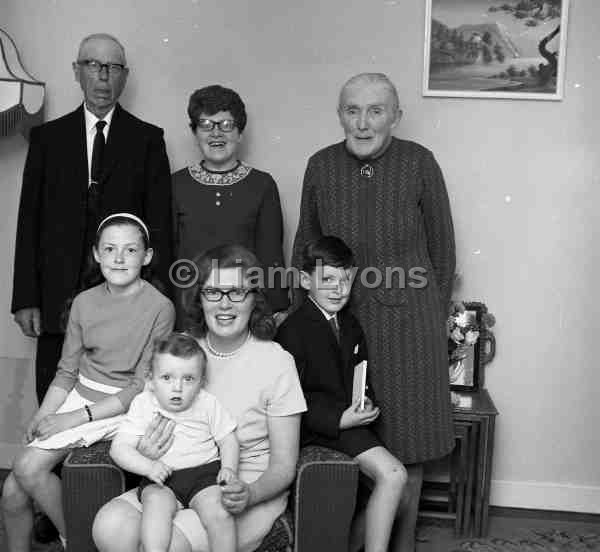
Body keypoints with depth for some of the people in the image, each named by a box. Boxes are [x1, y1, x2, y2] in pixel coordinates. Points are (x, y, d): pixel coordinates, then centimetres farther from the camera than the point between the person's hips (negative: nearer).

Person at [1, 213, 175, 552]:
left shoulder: (160, 308, -13)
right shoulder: (84, 302, 3)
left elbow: (143, 386, -12)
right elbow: (67, 371, 9)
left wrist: (78, 416, -15)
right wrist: (41, 417, -6)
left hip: (122, 409, -5)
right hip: (77, 397, 5)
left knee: (29, 468, -18)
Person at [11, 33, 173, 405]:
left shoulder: (147, 140, 6)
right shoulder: (48, 137, 10)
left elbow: (160, 224, 2)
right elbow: (29, 221, 7)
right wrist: (26, 299, 0)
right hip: (58, 298, 2)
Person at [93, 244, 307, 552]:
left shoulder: (277, 363, -9)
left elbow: (284, 465, -5)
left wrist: (249, 494, -26)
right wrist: (143, 451, -12)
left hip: (252, 491, -3)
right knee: (109, 526, -23)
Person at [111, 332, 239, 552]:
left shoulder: (208, 404, 3)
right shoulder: (143, 405, 0)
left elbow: (228, 441, 10)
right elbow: (119, 447, -5)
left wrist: (229, 468, -10)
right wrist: (147, 466, -21)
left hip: (204, 472, 0)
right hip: (160, 479, 0)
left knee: (218, 510, -27)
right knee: (157, 502, -32)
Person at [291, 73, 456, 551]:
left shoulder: (419, 163, -7)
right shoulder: (321, 166, 0)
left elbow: (441, 248, 1)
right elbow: (305, 247, 10)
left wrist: (434, 318, 5)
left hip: (407, 323, -2)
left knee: (406, 449, 9)